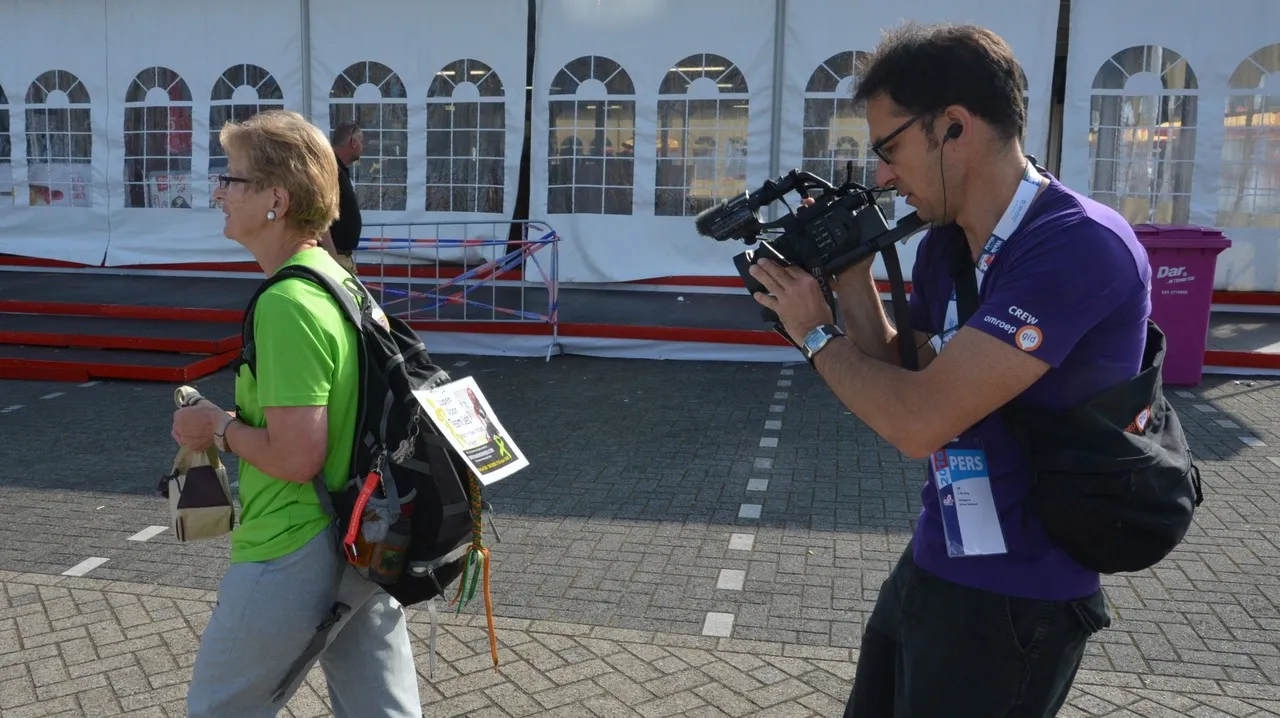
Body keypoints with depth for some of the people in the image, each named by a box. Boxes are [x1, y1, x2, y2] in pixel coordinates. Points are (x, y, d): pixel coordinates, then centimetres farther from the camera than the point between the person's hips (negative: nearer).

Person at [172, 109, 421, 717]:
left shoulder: (285, 304, -22)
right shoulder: (343, 280, 7)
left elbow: (296, 456, -25)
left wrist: (218, 426, -9)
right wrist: (239, 419, 15)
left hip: (293, 555, -9)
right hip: (366, 547, 9)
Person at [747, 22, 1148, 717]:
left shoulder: (1080, 246, -24)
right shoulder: (942, 244, 2)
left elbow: (919, 421, -29)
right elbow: (901, 386, 10)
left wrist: (815, 332, -13)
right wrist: (853, 283, -3)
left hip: (1012, 601, -8)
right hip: (928, 566, 8)